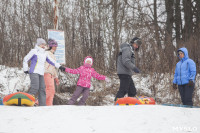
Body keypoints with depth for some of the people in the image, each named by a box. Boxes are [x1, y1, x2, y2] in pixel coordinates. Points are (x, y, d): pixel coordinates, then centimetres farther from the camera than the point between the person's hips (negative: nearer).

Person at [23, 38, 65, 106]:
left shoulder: (44, 54, 21)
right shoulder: (34, 51, 2)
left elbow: (51, 61, 27)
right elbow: (25, 60, 3)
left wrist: (59, 66, 21)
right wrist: (25, 69, -1)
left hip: (41, 74, 7)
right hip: (34, 72, -7)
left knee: (42, 90, -3)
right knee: (35, 88, -22)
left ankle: (42, 105, -5)